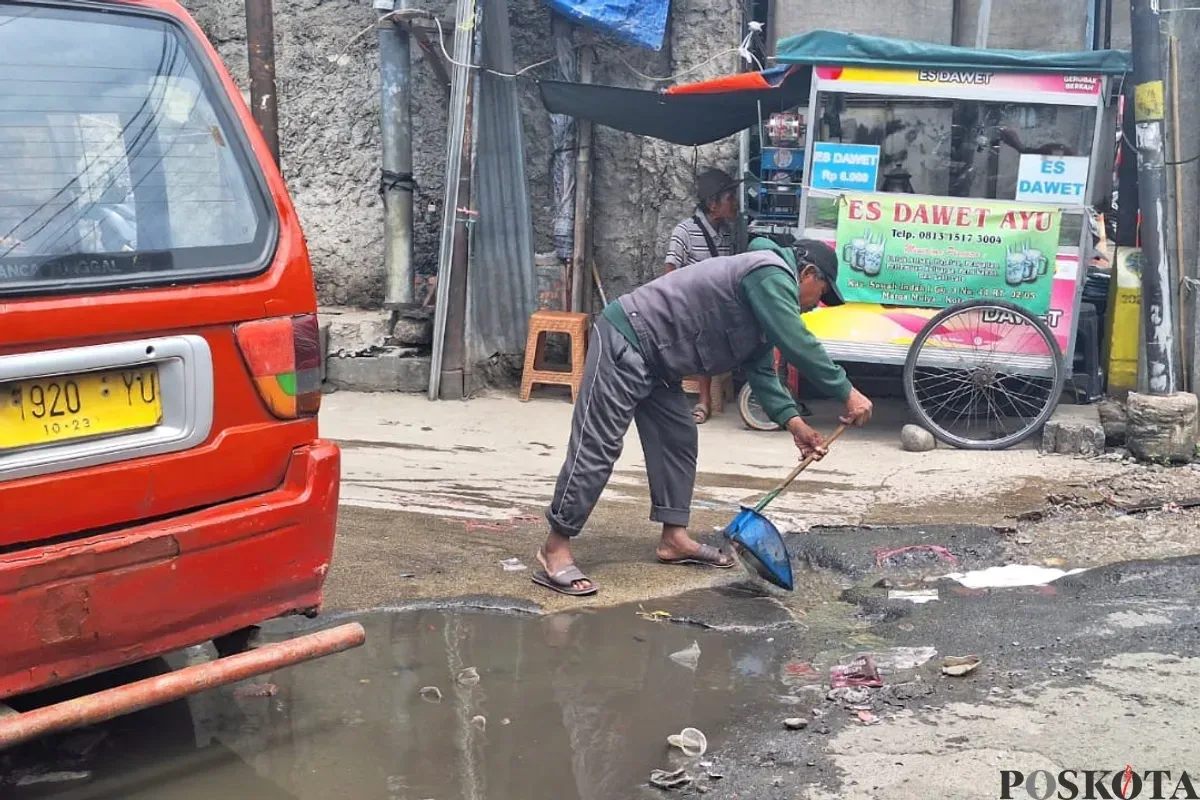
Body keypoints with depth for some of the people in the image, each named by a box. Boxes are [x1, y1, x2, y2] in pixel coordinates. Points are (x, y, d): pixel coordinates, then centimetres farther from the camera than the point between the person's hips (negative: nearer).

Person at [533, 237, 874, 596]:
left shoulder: (766, 285, 19)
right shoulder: (772, 274, -13)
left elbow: (762, 370, 16)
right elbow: (798, 346, -20)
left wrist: (793, 422, 5)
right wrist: (846, 393, -14)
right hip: (625, 341, -11)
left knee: (678, 439, 13)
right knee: (597, 447, -11)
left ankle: (674, 538, 19)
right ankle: (555, 548, -6)